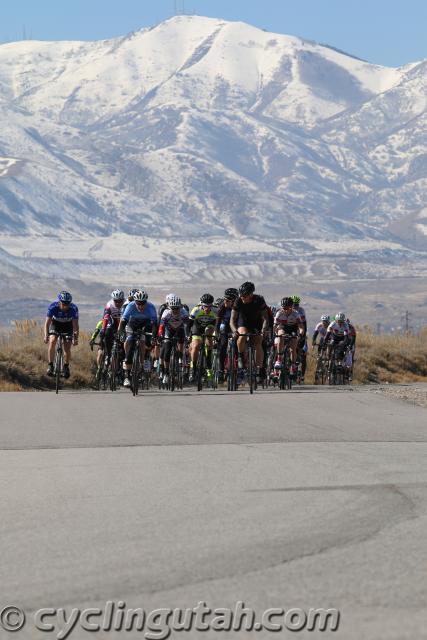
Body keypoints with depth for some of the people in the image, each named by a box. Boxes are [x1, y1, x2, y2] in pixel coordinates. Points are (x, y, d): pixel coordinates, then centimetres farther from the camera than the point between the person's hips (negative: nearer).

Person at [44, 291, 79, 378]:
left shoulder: (73, 308, -30)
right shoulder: (53, 307, -31)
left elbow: (75, 325, -28)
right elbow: (47, 322, -31)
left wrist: (76, 338, -40)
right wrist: (46, 336, -44)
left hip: (68, 325, 0)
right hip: (55, 324, 0)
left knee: (67, 348, -11)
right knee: (52, 341, -24)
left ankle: (66, 367, 14)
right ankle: (50, 365, -12)